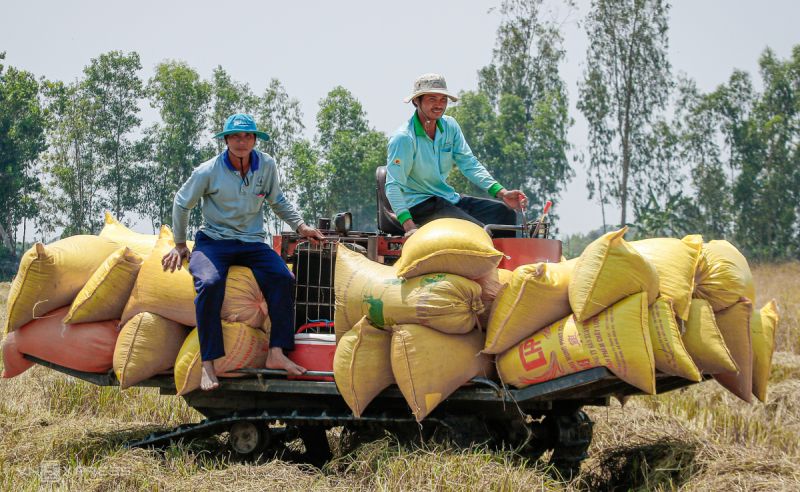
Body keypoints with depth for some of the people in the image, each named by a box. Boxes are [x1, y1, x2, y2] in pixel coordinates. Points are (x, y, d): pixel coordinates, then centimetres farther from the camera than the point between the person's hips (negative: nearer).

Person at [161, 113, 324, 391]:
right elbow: (182, 204, 8)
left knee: (283, 279, -24)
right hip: (213, 241, -3)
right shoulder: (208, 172, -7)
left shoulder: (267, 166, 2)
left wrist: (300, 226, 9)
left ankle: (276, 354, -21)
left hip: (252, 243, 3)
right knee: (209, 283, -33)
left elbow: (278, 202, 20)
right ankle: (208, 365, -31)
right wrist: (180, 245, 13)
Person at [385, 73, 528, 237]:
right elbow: (393, 187, -22)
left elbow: (469, 164, 4)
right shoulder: (403, 138, -17)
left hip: (448, 198, 8)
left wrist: (502, 193, -10)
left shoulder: (450, 126, 7)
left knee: (505, 213, -2)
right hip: (419, 204, -8)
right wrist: (409, 226, -35)